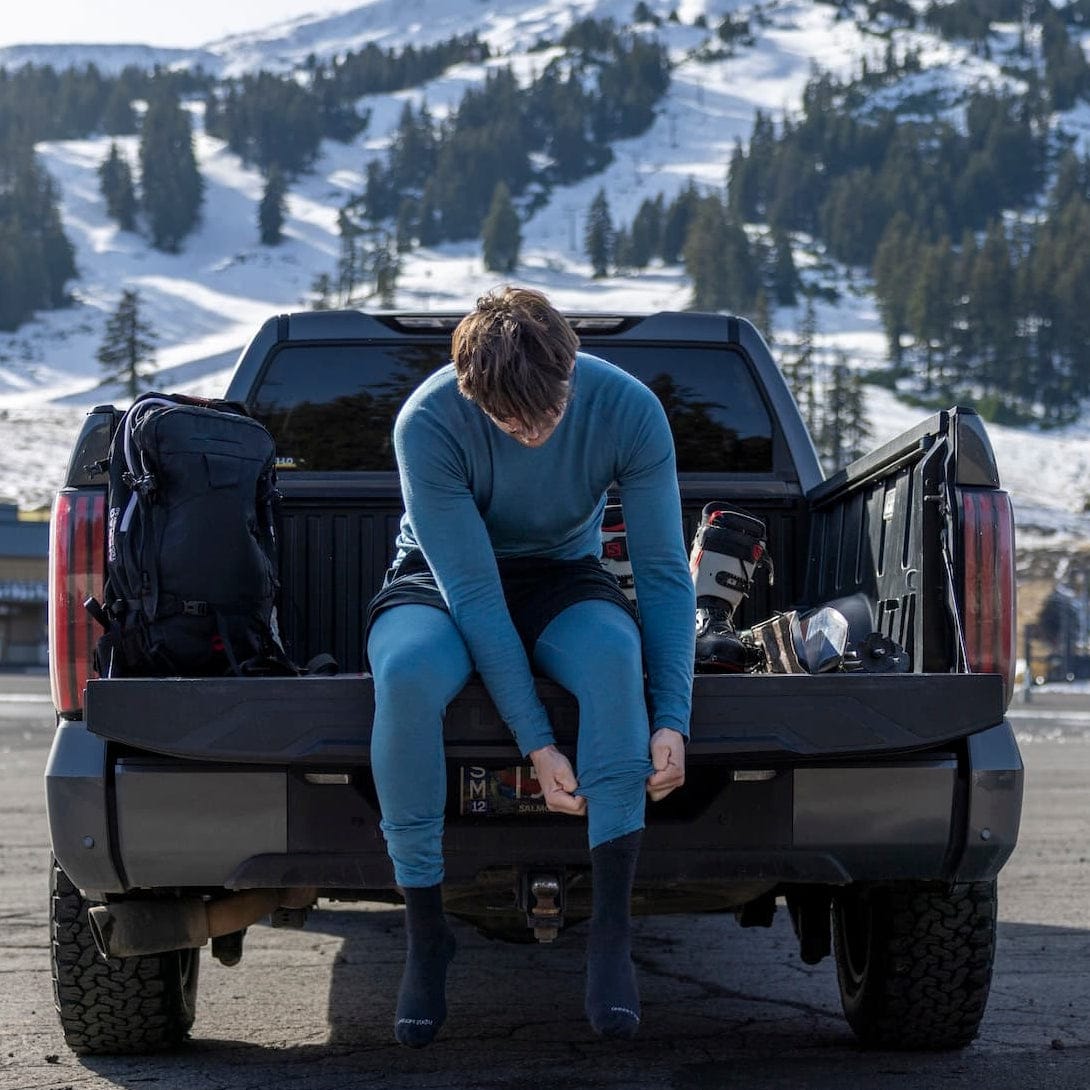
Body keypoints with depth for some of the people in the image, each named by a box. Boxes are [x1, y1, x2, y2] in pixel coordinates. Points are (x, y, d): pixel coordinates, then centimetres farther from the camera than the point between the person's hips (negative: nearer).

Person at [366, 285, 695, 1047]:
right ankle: (426, 938, -22)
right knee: (408, 673, -38)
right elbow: (473, 594, -27)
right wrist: (536, 743, -31)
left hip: (562, 579, 1)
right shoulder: (428, 424, -26)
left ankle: (611, 930, -31)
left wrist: (672, 721, -26)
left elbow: (664, 571, -15)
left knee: (613, 648, -37)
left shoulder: (628, 409, -20)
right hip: (442, 579, -1)